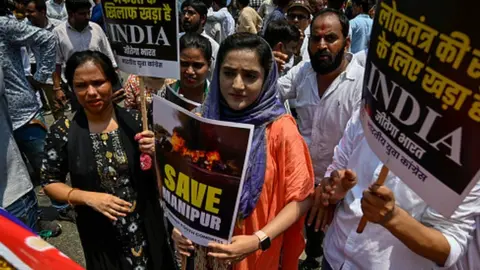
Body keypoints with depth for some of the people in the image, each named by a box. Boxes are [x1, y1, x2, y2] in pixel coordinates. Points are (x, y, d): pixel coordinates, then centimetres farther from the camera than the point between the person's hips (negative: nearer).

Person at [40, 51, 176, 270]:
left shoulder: (135, 121, -10)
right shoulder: (62, 132, -12)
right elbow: (50, 182, -2)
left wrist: (154, 153, -22)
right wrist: (89, 197, -17)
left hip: (147, 225, 1)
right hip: (100, 234, 0)